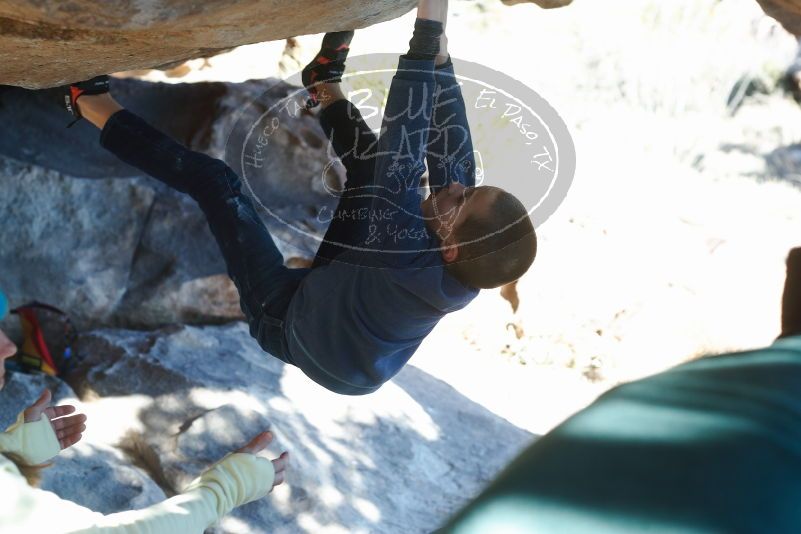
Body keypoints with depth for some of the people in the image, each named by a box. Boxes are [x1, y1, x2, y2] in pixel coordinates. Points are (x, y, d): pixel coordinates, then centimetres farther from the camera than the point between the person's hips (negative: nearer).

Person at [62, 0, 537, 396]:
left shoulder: (406, 265, -44)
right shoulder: (463, 278, -27)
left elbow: (403, 149, -48)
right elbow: (453, 147, -22)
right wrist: (439, 44, -25)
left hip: (286, 320, -6)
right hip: (336, 301, 6)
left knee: (216, 182, -6)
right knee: (374, 162, 3)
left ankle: (92, 103, 11)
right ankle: (326, 88, 30)